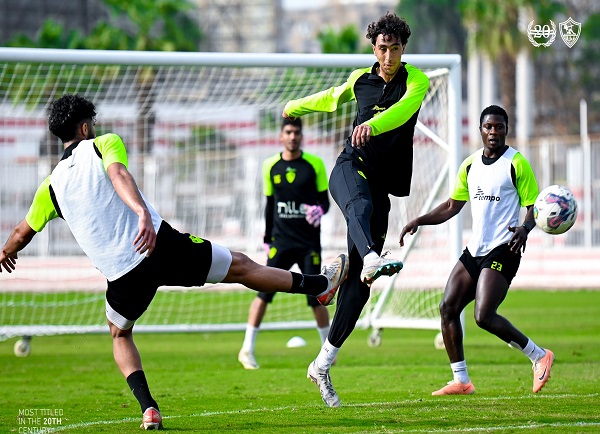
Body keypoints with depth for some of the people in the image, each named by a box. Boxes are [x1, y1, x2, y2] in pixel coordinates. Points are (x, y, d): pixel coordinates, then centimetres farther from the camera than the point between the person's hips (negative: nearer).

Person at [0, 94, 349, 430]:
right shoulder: (104, 144, 4)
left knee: (120, 335, 28)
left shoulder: (52, 184, 12)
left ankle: (148, 408, 8)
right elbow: (119, 175, -18)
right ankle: (322, 285, 27)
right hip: (161, 245, -2)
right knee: (241, 267, 13)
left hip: (122, 274, 2)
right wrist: (143, 213, -34)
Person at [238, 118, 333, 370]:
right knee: (264, 290, -10)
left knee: (315, 296, -1)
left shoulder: (314, 164, 1)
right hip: (281, 240, 1)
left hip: (309, 241, -1)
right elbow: (270, 205, 14)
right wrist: (267, 240, 13)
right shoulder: (271, 166, 7)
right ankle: (247, 350, -6)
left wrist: (319, 210, -20)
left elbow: (325, 200, 3)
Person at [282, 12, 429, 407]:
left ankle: (324, 362, 4)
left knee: (359, 279, -3)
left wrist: (372, 125, -42)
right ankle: (372, 258, -73)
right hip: (351, 167, 0)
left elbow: (403, 110, -21)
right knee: (360, 205, -40)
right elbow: (332, 98, 35)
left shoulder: (416, 81, 3)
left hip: (383, 182, 0)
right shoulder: (360, 79, 12)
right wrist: (296, 106, 53)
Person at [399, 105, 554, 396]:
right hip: (474, 250, 7)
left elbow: (534, 206, -8)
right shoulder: (470, 164, 12)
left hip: (502, 251, -7)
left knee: (484, 316, -19)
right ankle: (461, 381, 5)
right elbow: (453, 206, 21)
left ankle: (538, 356, -2)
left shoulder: (517, 163, -6)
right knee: (448, 307, -2)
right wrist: (419, 221, 10)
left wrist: (525, 228, -28)